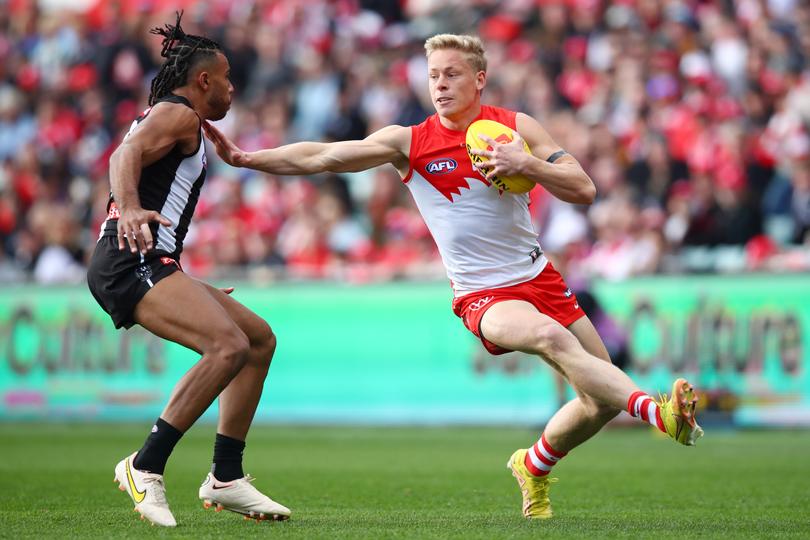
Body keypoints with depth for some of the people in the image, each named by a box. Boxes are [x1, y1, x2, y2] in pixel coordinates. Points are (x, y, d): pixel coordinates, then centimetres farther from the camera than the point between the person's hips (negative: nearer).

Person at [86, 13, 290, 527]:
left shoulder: (178, 119, 29)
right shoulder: (178, 114, -2)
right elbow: (126, 155, -21)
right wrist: (130, 209, -42)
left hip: (150, 265, 11)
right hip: (133, 262, -11)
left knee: (261, 338, 15)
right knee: (229, 345, -27)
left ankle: (226, 478, 13)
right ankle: (145, 467, -25)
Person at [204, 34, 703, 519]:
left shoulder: (516, 127, 0)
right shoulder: (409, 142, -4)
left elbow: (584, 190, -5)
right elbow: (320, 157, -4)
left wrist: (525, 163, -21)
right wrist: (246, 158, -13)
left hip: (540, 278, 4)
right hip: (483, 296, -4)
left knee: (603, 399, 4)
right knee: (550, 337, -36)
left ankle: (534, 466, 30)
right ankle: (659, 413, -45)